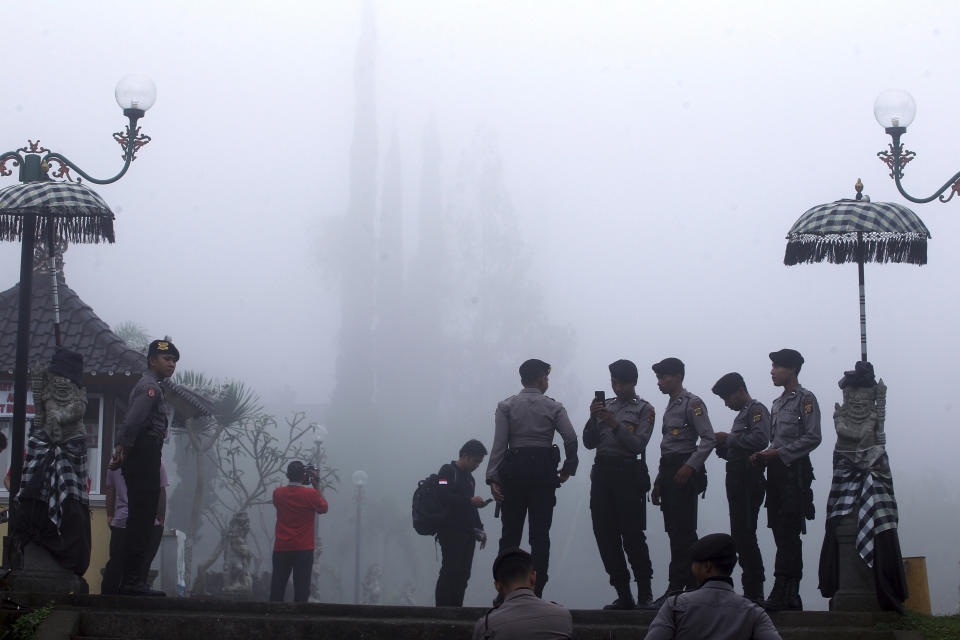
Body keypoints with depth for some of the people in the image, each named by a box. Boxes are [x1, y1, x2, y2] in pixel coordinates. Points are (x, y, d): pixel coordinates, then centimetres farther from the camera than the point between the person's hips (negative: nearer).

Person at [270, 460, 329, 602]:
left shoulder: (278, 493, -1)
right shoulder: (311, 494, -11)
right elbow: (323, 508, 6)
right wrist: (317, 486, 9)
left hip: (281, 549, 3)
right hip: (303, 549, -3)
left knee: (277, 587, 9)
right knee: (301, 588, -1)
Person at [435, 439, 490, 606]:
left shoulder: (469, 477, 22)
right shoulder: (448, 471, -3)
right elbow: (443, 496, -18)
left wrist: (479, 530, 20)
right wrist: (470, 501, -18)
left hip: (467, 533, 8)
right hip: (451, 531, -8)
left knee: (463, 574, 4)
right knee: (451, 571, -14)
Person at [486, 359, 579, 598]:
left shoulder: (506, 406, 4)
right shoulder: (553, 407, 3)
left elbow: (499, 443, -5)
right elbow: (571, 439, -7)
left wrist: (493, 477, -6)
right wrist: (568, 468, 8)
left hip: (513, 469, 1)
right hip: (544, 469, -1)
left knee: (510, 533, 7)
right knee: (540, 535, 1)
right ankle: (536, 593, -4)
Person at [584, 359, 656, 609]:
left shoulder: (644, 410, 5)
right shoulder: (605, 406, 18)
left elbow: (637, 445, -7)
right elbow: (589, 443, 13)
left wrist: (615, 424, -15)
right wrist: (593, 418, -2)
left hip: (628, 473, -5)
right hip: (602, 472, 5)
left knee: (632, 536, -10)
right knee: (605, 535, 2)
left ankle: (645, 595, -2)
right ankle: (624, 596, 7)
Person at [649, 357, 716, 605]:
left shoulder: (692, 403, -5)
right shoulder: (670, 407, 22)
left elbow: (709, 439, -15)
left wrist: (690, 466, -24)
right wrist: (658, 482, 22)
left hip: (684, 473, -9)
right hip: (668, 471, 10)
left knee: (682, 531, -12)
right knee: (677, 531, 8)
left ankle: (676, 589, -15)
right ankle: (693, 587, 11)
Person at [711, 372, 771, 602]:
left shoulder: (757, 410, -5)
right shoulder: (741, 415, 24)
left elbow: (760, 439, -22)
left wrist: (729, 439, -13)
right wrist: (720, 446, 6)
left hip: (749, 478, -10)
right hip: (736, 480, 10)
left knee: (744, 534, -13)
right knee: (740, 536, 8)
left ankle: (755, 592, -12)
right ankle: (752, 591, 10)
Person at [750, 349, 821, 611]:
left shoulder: (806, 399, -4)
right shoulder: (777, 403, 21)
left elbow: (812, 438, -12)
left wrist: (779, 453, -16)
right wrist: (764, 455, 4)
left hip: (795, 471, -8)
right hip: (776, 472, 8)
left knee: (787, 534, -13)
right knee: (782, 535, 7)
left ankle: (780, 594, -17)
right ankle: (791, 596, 10)